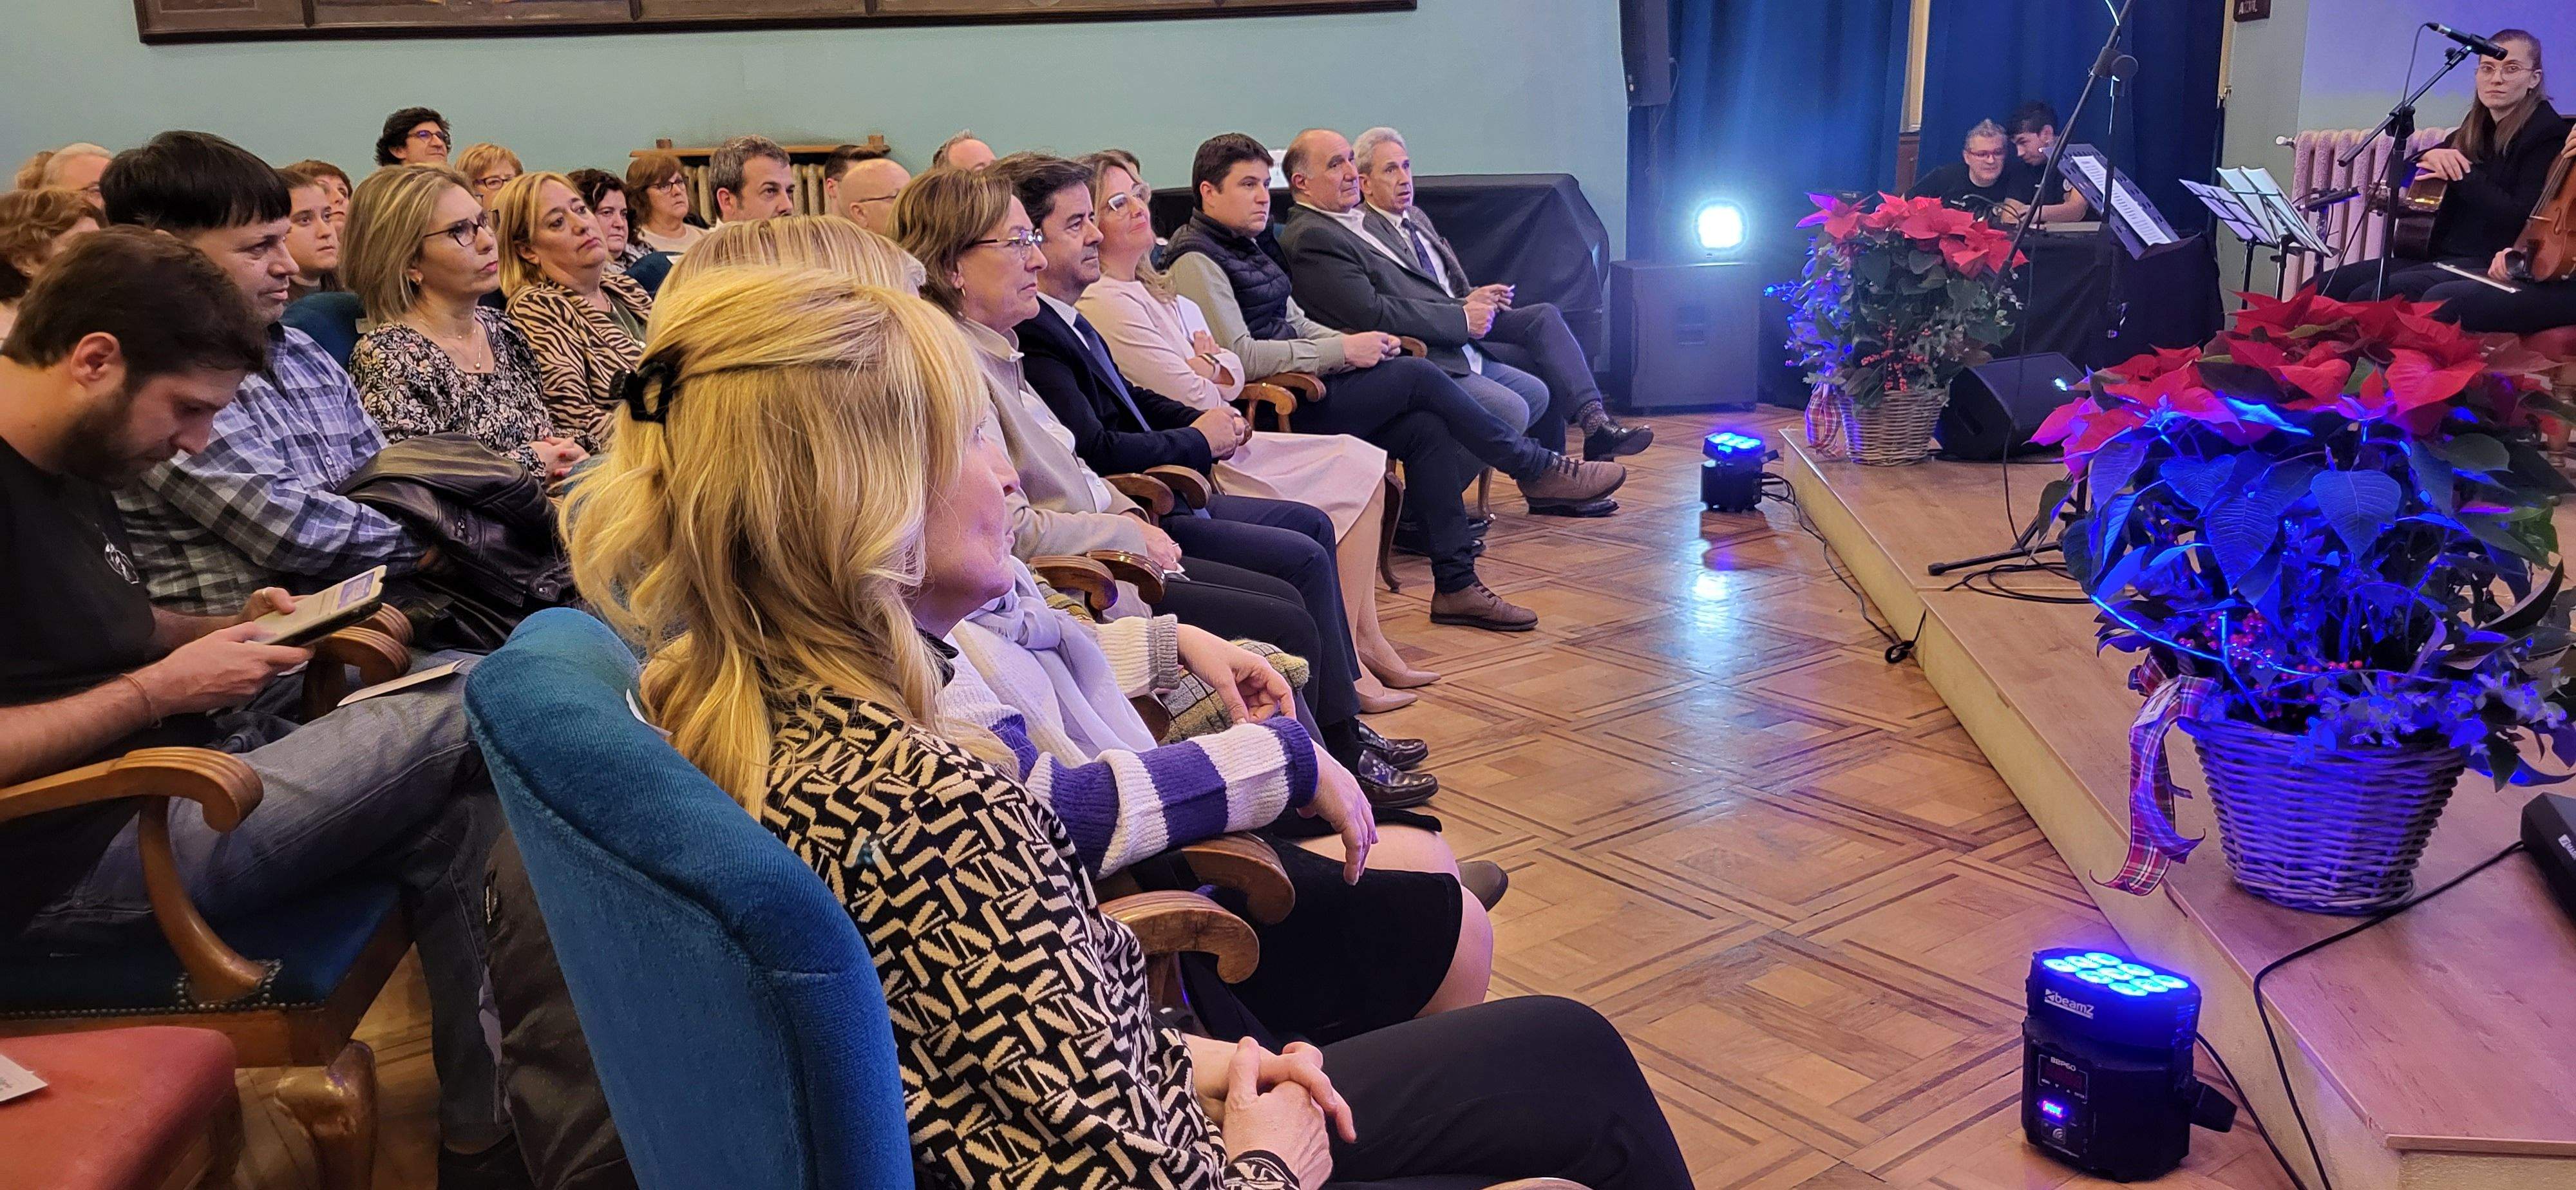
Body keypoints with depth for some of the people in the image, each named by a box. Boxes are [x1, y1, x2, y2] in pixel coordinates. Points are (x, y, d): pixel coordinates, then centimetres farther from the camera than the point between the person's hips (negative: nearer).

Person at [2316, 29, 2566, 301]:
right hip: (2441, 255, 8)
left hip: (2491, 265, -8)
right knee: (2321, 288, -10)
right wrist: (2429, 156, 0)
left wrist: (2462, 173, -11)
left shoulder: (2546, 134, -3)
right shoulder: (2473, 131, 19)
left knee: (2371, 296, -30)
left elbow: (2524, 219, -15)